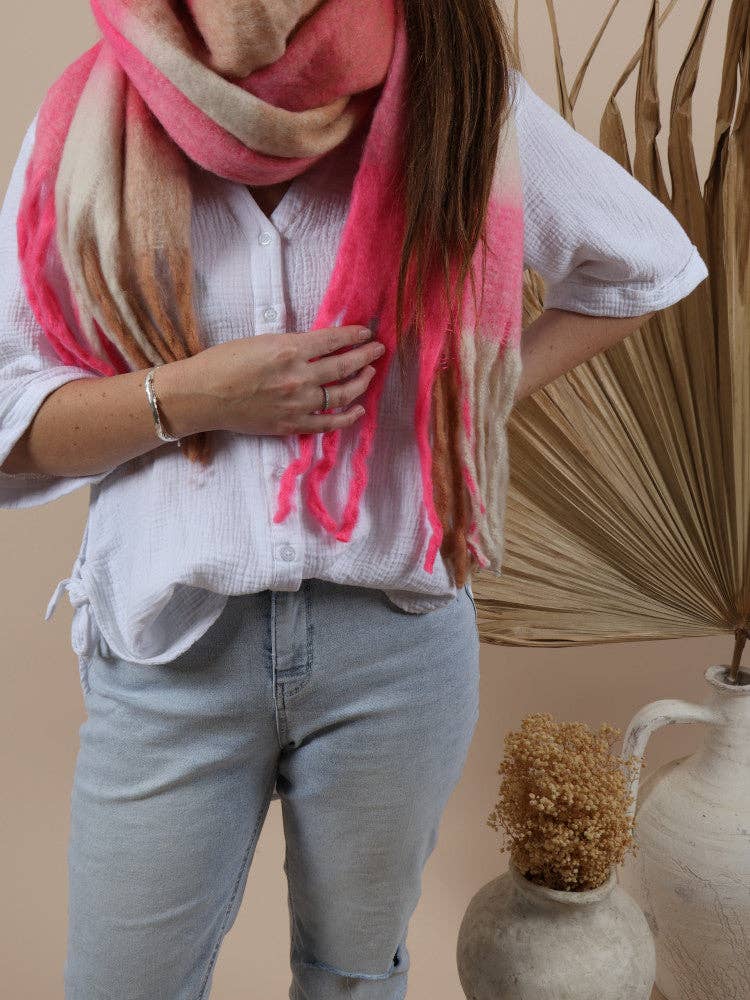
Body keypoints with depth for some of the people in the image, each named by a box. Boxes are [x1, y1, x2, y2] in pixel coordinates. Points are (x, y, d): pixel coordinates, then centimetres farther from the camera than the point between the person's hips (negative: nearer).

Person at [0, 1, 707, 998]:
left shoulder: (459, 101, -2)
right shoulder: (91, 122, -1)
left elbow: (649, 266, 12)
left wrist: (489, 387, 1)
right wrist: (185, 395, -18)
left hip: (395, 637, 1)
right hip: (168, 645, 1)